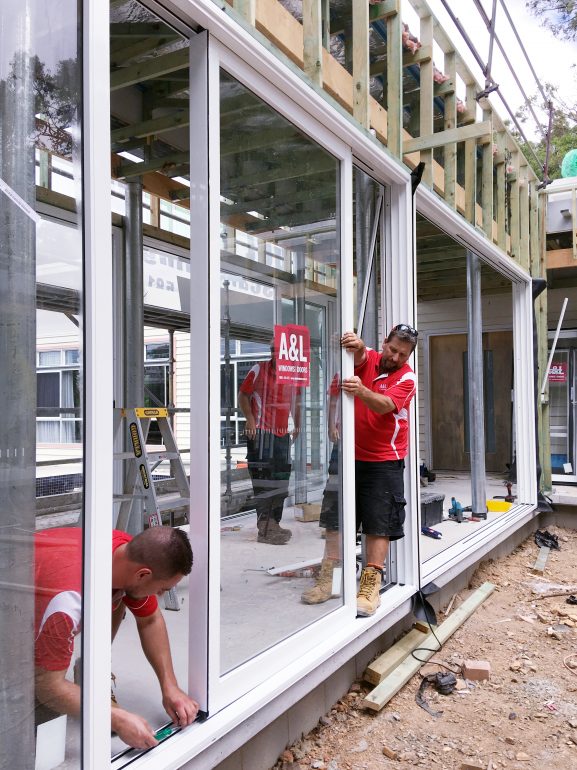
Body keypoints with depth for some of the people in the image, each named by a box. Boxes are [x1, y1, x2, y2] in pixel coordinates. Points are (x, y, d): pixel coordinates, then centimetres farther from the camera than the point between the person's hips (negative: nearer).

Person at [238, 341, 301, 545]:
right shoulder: (259, 369, -2)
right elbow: (243, 395, 0)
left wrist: (297, 425, 17)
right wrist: (250, 419, -12)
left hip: (283, 434, 6)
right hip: (261, 432, -6)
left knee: (281, 479, 10)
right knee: (262, 478, -8)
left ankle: (274, 524, 22)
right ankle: (265, 527, -6)